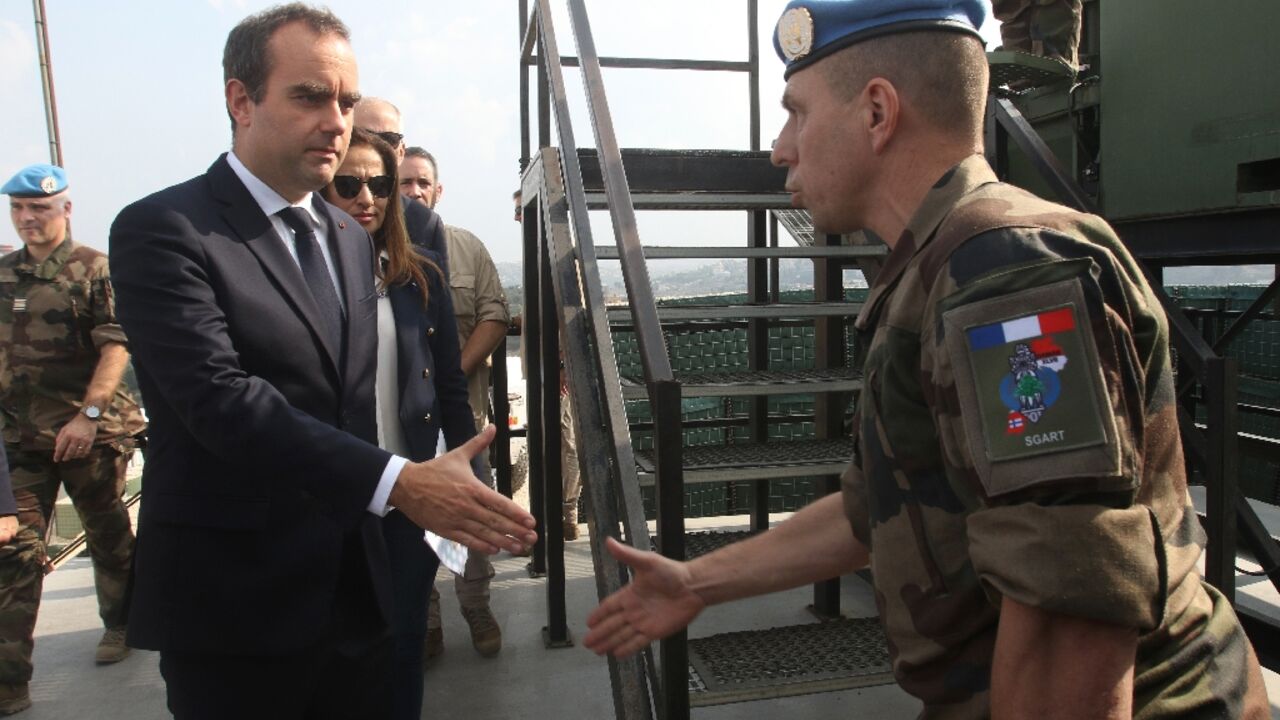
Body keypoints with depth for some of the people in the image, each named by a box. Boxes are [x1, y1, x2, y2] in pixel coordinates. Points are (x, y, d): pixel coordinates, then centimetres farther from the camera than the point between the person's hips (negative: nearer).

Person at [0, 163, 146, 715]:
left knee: (108, 534, 11)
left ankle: (120, 625, 31)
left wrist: (88, 415, -21)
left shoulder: (93, 269, -6)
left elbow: (116, 345, -14)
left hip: (88, 433, -4)